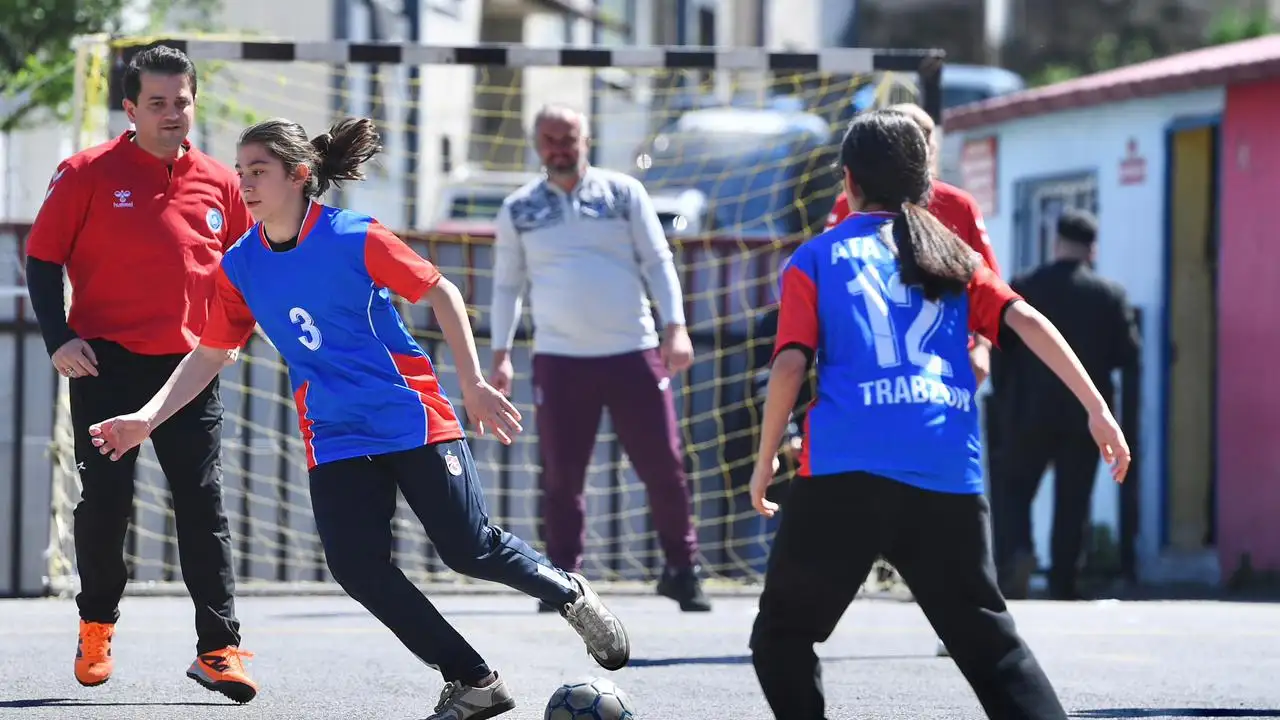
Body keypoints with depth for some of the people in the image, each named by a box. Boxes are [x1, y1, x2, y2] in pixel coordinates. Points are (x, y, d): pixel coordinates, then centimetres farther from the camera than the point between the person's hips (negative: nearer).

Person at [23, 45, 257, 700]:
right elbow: (43, 258, 2)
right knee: (105, 501, 1)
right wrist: (58, 339, -9)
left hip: (190, 368, 2)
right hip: (106, 363, -2)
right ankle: (96, 626, 22)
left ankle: (218, 648, -4)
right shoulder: (88, 173, -1)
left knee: (203, 506, -4)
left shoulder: (220, 183, 7)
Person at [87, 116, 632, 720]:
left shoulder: (356, 239, -13)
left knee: (470, 551, -7)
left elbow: (440, 293, -4)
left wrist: (473, 384, -6)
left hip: (412, 419, -4)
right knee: (356, 566, -13)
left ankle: (570, 595, 25)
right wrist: (146, 418, -1)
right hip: (334, 439, 4)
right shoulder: (239, 267, 0)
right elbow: (210, 354, 10)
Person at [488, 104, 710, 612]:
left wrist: (675, 327, -6)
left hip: (633, 351, -1)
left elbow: (658, 262, 5)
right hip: (559, 358, 1)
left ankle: (682, 570, 10)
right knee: (560, 477, 0)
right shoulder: (519, 210, 9)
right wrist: (501, 353, 7)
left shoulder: (624, 193, 5)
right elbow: (507, 285, 14)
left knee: (664, 466, -2)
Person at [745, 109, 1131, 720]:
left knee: (781, 636, 12)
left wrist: (765, 462, 10)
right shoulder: (951, 255, 19)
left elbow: (790, 364, 1)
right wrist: (1098, 410, 4)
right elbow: (1025, 321, 7)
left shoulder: (816, 259, 11)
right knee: (988, 640, 13)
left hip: (846, 473, -3)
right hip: (949, 482, 3)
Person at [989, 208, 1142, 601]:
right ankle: (1064, 583, 6)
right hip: (1085, 415, 1)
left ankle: (1016, 553, -18)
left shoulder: (1022, 288, -3)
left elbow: (1001, 351, -2)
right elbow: (1129, 354, -3)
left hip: (1030, 411, -1)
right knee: (1072, 502, 7)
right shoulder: (1110, 295, -4)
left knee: (1013, 491, 8)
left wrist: (1002, 402, 9)